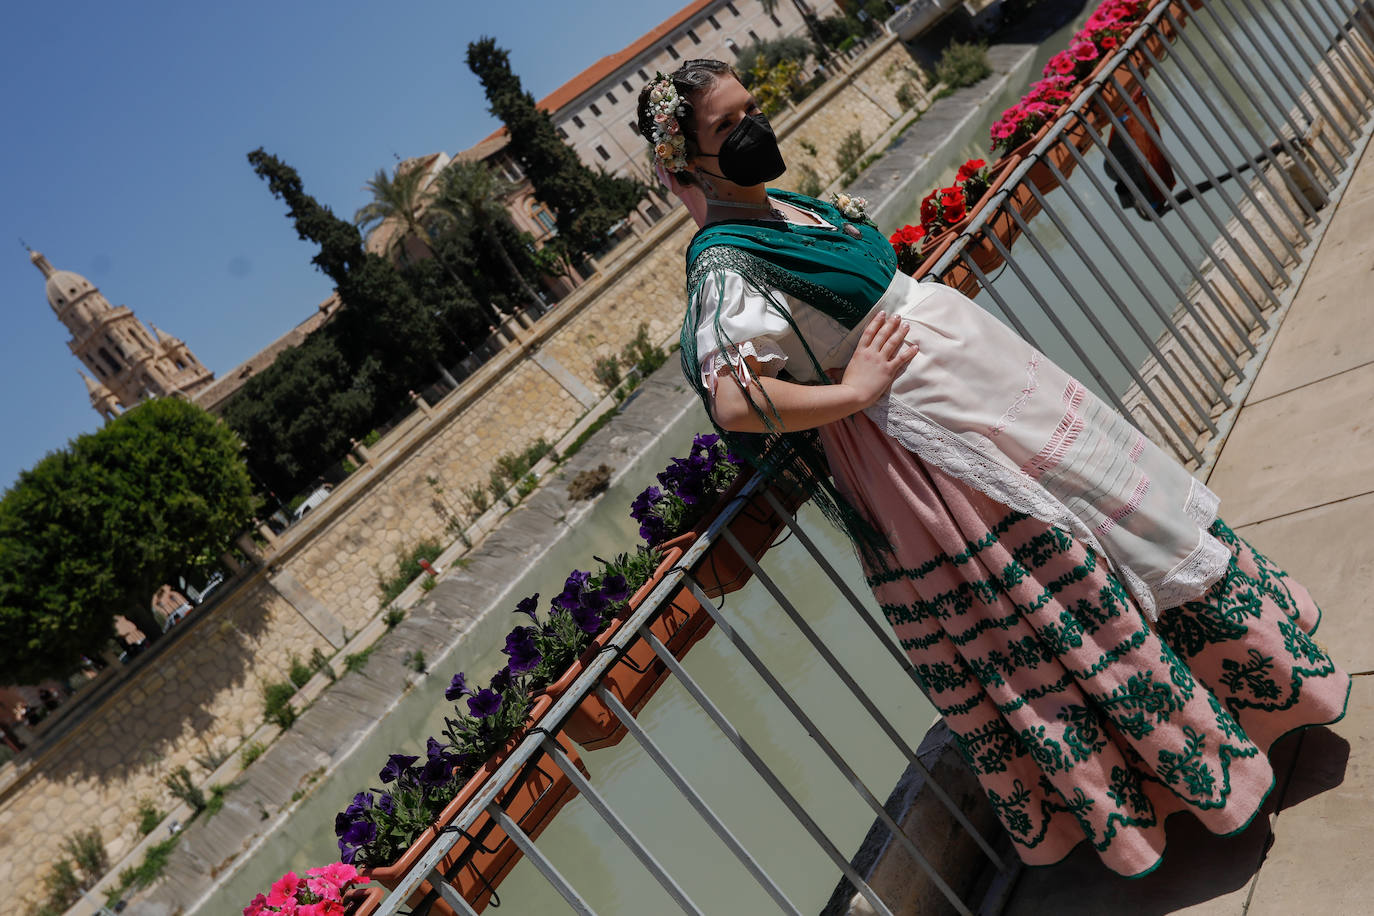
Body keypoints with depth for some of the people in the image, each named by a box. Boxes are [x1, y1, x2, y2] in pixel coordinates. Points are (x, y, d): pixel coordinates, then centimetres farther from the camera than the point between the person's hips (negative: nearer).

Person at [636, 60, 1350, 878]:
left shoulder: (784, 205, 8)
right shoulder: (725, 265, -20)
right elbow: (735, 404, -33)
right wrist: (852, 391, -23)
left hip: (978, 372, 9)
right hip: (924, 439, -9)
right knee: (1064, 601, 4)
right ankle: (1195, 764, 28)